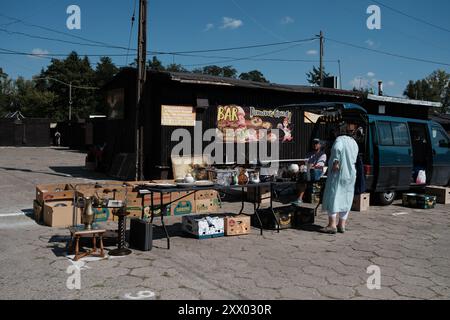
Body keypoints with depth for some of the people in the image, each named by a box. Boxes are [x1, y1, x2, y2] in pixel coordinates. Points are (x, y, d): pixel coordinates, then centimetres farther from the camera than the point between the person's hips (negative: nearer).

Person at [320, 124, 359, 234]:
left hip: (337, 173, -7)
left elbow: (337, 148, -29)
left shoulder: (340, 139, -9)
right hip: (350, 174, 7)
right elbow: (354, 160, 18)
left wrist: (335, 162, -22)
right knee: (345, 199, 11)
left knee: (332, 197, -2)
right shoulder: (355, 144, 14)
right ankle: (342, 225, 15)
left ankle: (332, 225, -5)